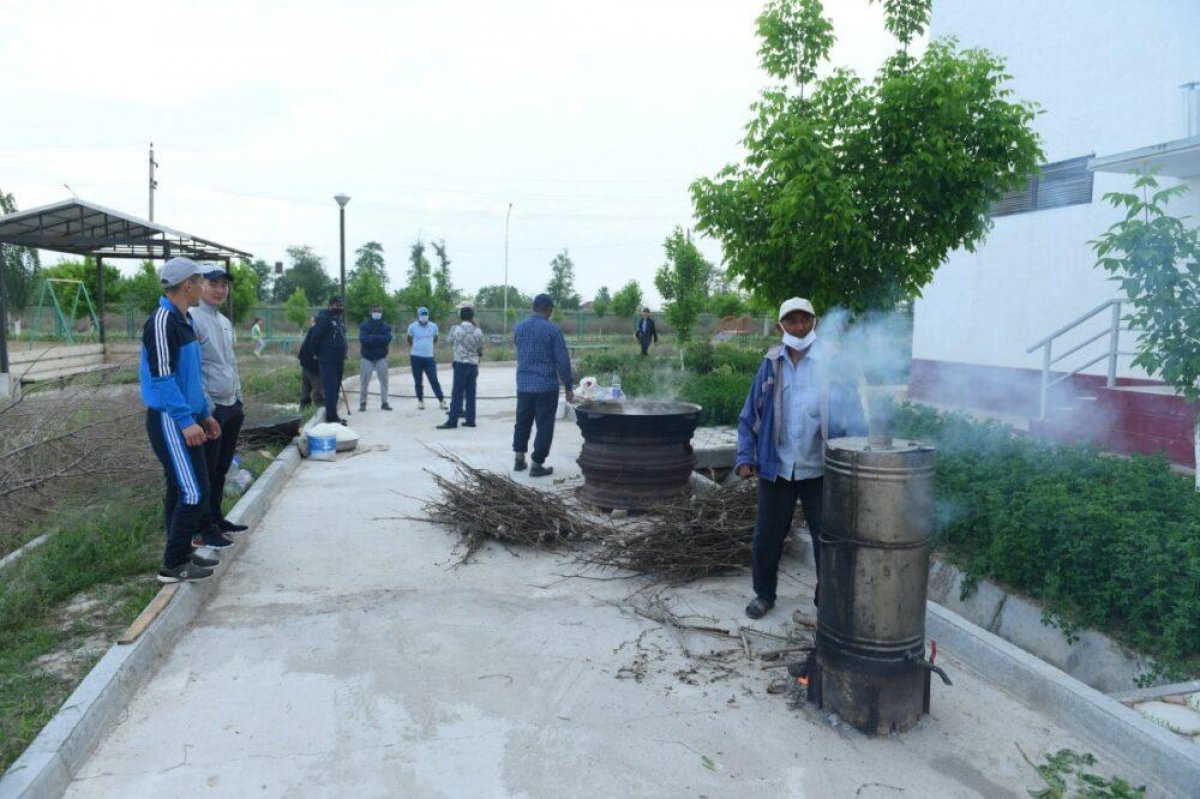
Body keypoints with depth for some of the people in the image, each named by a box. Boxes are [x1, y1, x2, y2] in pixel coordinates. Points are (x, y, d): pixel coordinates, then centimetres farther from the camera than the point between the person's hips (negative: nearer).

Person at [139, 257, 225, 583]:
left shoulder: (181, 321, 13)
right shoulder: (162, 321, -17)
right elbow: (162, 378, -22)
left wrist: (204, 414, 21)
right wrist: (186, 421, -23)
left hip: (184, 420, 10)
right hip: (169, 421, -10)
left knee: (181, 490, 15)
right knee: (194, 493, -8)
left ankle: (182, 553, 26)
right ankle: (174, 565, 2)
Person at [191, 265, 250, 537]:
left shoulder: (225, 322, 14)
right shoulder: (192, 319, -13)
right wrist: (207, 408, -19)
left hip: (231, 405, 8)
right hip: (210, 409, -8)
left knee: (221, 469, 17)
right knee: (206, 471, 1)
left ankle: (216, 519, 30)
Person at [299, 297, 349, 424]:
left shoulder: (340, 320, 17)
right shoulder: (324, 318, -11)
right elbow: (315, 336, -15)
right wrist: (315, 354, -11)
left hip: (339, 361, 9)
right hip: (327, 361, -9)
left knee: (335, 388, 12)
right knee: (330, 388, -9)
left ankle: (333, 414, 20)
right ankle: (331, 416, -8)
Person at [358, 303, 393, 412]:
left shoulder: (386, 326, 4)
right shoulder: (364, 326, 1)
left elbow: (387, 339, -14)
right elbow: (363, 340, -15)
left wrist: (372, 337, -16)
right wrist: (379, 340, -17)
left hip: (381, 358, 1)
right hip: (367, 357, -1)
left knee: (384, 380, 1)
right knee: (364, 381, -1)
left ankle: (384, 402, 8)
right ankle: (362, 403, 8)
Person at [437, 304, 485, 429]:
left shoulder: (455, 329, -6)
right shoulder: (478, 331, 2)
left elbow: (451, 340, 15)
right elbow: (480, 350, 10)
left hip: (461, 364, -3)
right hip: (473, 364, 3)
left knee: (457, 393, -3)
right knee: (470, 393, 8)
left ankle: (452, 421, -4)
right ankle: (470, 420, 9)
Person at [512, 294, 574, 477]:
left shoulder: (518, 327, 4)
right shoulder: (552, 329, -12)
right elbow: (563, 361, -11)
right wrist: (568, 386, -3)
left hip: (523, 384, 5)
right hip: (546, 386, -5)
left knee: (522, 422, 19)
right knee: (544, 425, 4)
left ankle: (519, 459, 25)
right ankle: (537, 465, 7)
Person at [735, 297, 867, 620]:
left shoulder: (833, 364, -6)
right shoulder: (771, 365, 3)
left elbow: (853, 418, -6)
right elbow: (750, 416, 6)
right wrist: (745, 456, -2)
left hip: (819, 471, -2)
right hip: (775, 469, 3)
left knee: (827, 541, 9)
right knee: (766, 538, 13)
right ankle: (764, 594, 33)